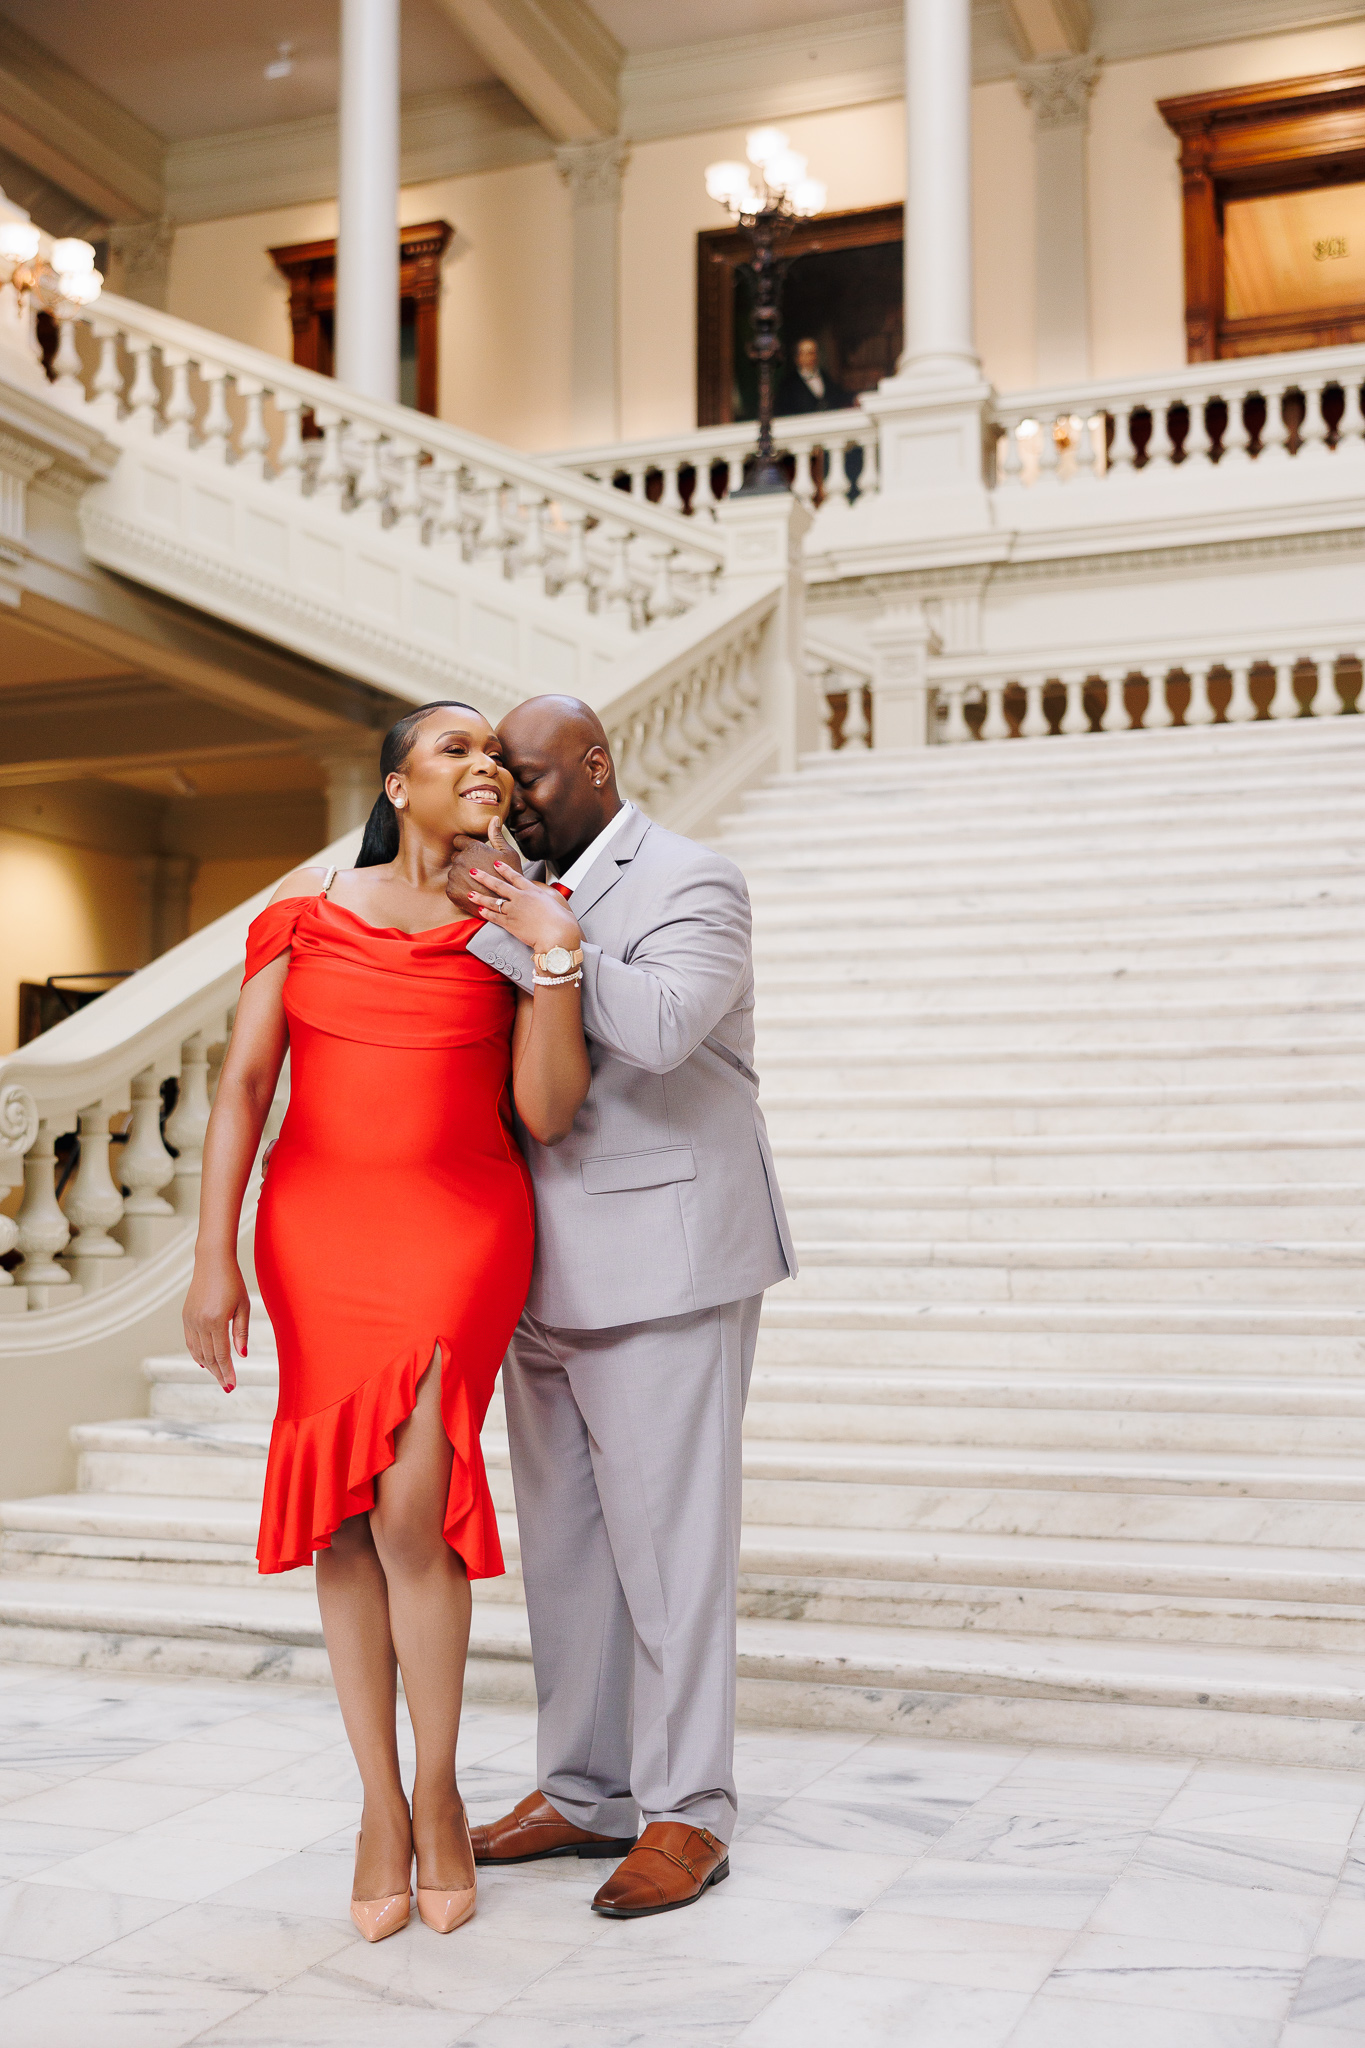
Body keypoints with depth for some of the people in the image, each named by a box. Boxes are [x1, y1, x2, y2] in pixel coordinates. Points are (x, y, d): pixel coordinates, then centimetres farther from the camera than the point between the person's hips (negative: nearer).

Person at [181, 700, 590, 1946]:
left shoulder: (516, 925, 2)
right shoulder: (309, 908, 3)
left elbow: (549, 1115, -7)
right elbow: (243, 1083, -1)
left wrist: (559, 964, -20)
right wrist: (215, 1257, -9)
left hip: (461, 1232, -2)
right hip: (318, 1229, 2)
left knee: (410, 1512, -13)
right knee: (343, 1516, 3)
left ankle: (438, 1795, 10)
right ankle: (381, 1805, 18)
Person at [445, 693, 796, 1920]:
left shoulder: (692, 882, -7)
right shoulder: (523, 898, 16)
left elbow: (662, 1027, -26)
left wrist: (534, 936, -20)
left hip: (663, 1265, -8)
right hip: (549, 1274, 8)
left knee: (669, 1541, -4)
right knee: (563, 1544, 12)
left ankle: (686, 1818, 6)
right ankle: (582, 1795, 23)